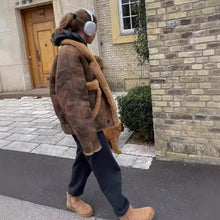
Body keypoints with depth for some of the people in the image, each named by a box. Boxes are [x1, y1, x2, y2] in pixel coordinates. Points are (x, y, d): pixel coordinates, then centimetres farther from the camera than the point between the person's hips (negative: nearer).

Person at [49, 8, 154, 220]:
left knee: (85, 159, 23)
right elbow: (73, 100, -27)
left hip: (90, 118, 10)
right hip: (84, 122, -10)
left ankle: (73, 198, 42)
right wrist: (88, 138, -26)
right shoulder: (69, 53, -21)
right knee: (107, 168, 3)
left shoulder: (76, 50, 12)